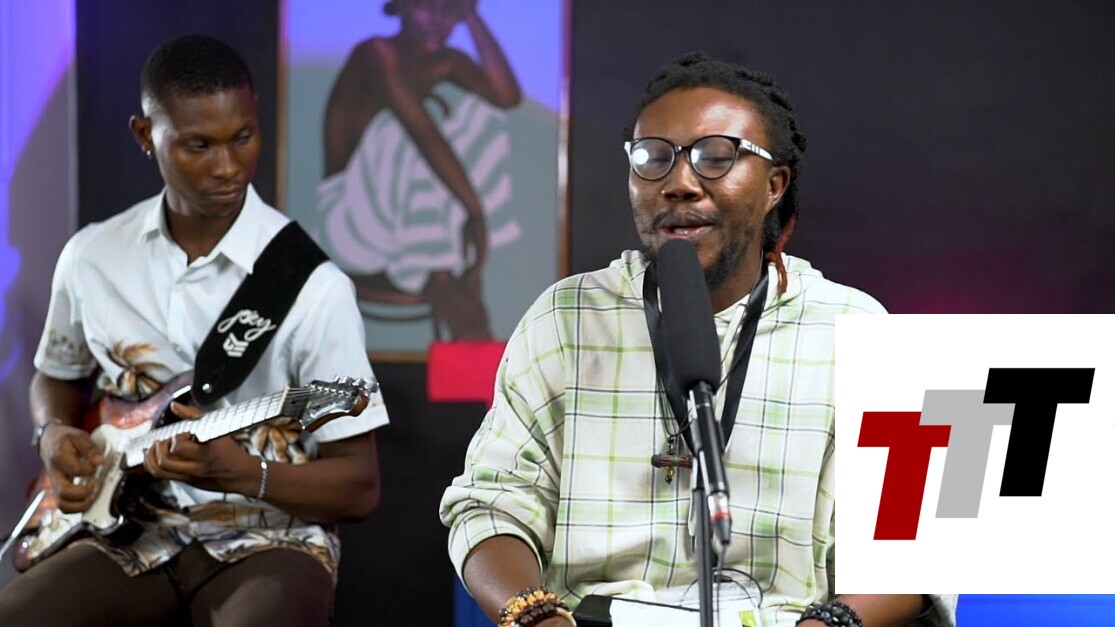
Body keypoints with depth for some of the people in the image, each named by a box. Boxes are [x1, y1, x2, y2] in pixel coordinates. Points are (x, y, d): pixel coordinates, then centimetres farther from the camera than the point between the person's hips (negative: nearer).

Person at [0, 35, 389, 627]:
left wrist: (242, 474, -25)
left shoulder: (312, 284, -12)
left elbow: (360, 488, -8)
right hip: (131, 533, 4)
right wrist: (56, 435, 0)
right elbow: (56, 377, 23)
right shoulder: (91, 258, 2)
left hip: (267, 538, -4)